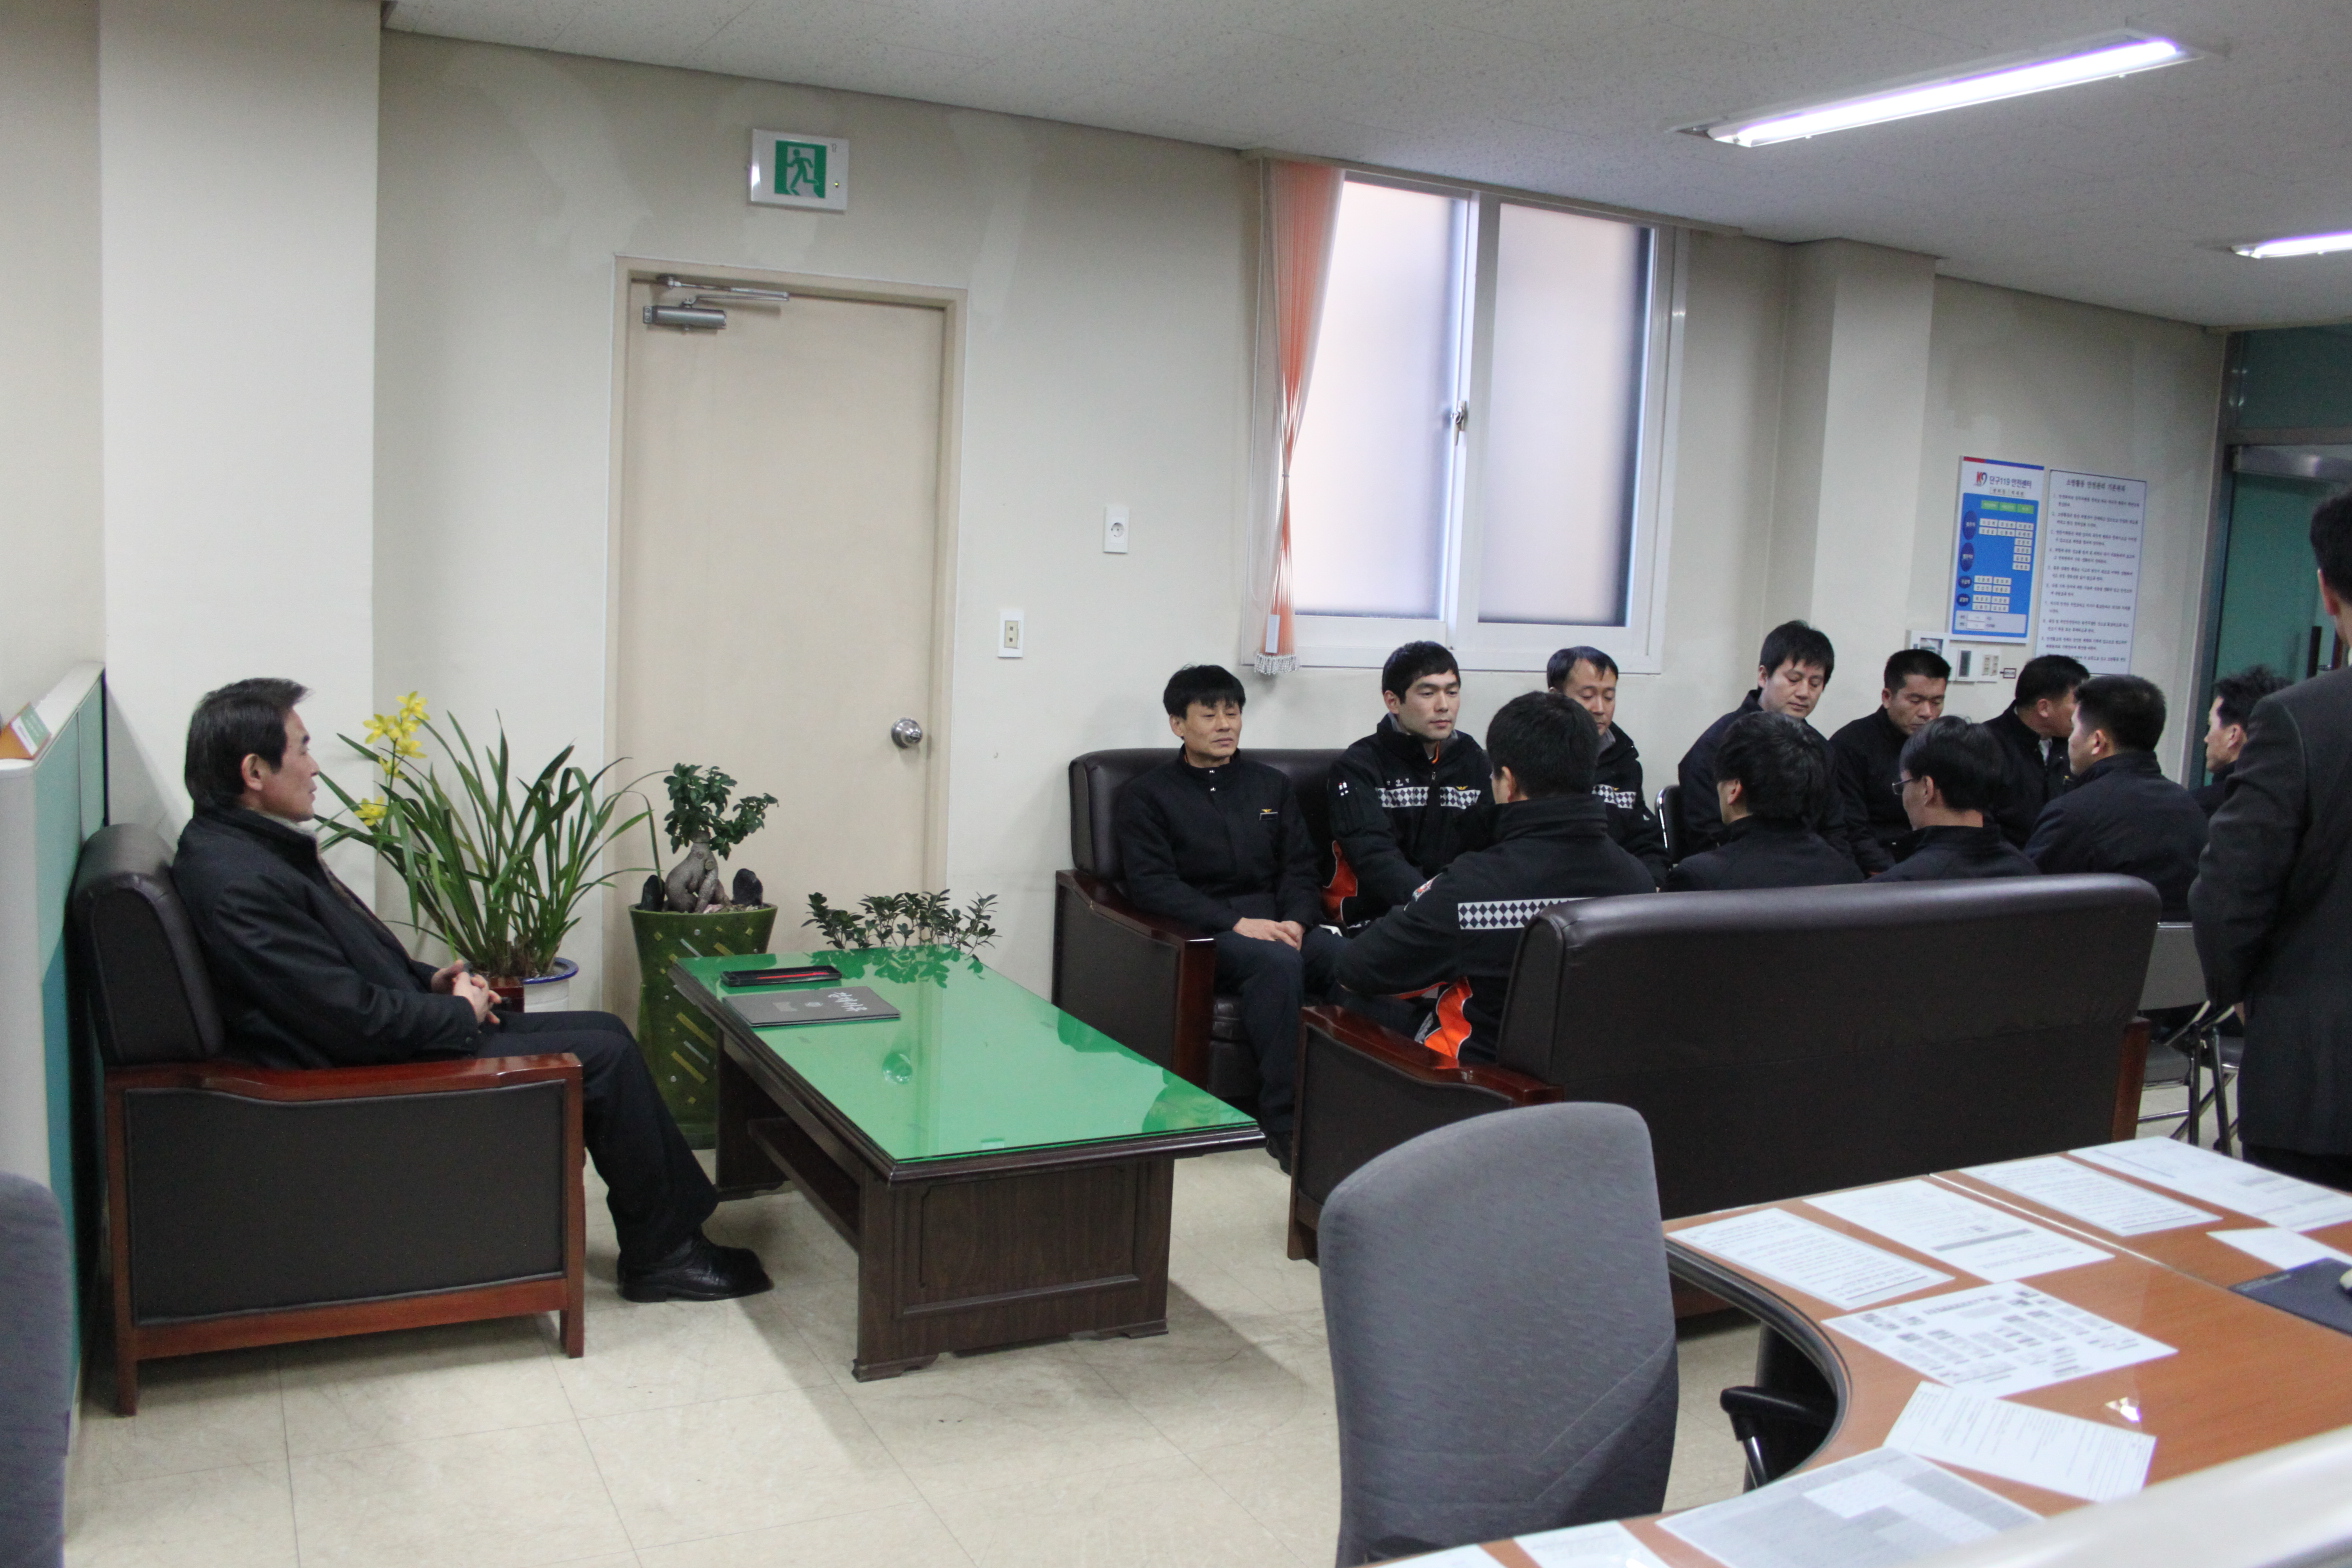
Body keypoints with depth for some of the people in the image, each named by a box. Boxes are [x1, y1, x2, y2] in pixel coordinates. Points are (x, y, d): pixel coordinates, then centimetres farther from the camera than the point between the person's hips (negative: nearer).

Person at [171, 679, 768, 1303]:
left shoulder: (255, 848, 9)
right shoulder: (239, 882, -24)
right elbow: (356, 1021, -26)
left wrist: (429, 979, 5)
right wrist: (459, 1012, -10)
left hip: (404, 1037, 11)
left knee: (607, 1034, 7)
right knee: (605, 1057, -10)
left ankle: (681, 1218, 12)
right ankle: (659, 1255, 5)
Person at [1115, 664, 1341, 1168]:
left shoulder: (1272, 785, 22)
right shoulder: (1147, 795, 8)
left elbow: (1300, 867, 15)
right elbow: (1151, 883, -5)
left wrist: (1296, 920, -9)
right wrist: (1235, 923, -18)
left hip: (1278, 923, 4)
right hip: (1202, 933, -4)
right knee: (1277, 962, -37)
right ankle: (1283, 1118, -31)